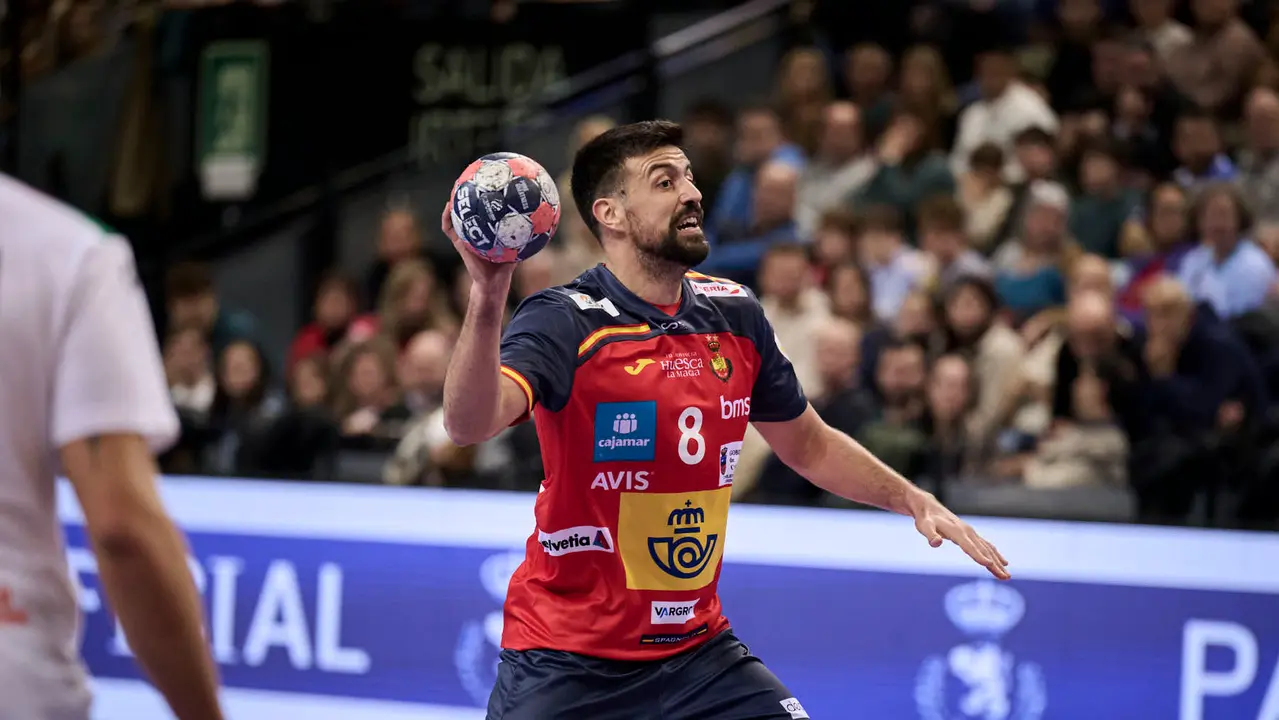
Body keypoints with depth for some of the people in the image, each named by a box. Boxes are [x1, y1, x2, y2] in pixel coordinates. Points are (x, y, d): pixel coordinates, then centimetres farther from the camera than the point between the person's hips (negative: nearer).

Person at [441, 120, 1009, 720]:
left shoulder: (736, 315, 4)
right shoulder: (565, 322, -15)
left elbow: (808, 444, 20)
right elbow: (469, 424, -34)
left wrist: (914, 502, 10)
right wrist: (487, 301, -49)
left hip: (697, 648, 5)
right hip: (565, 664, -5)